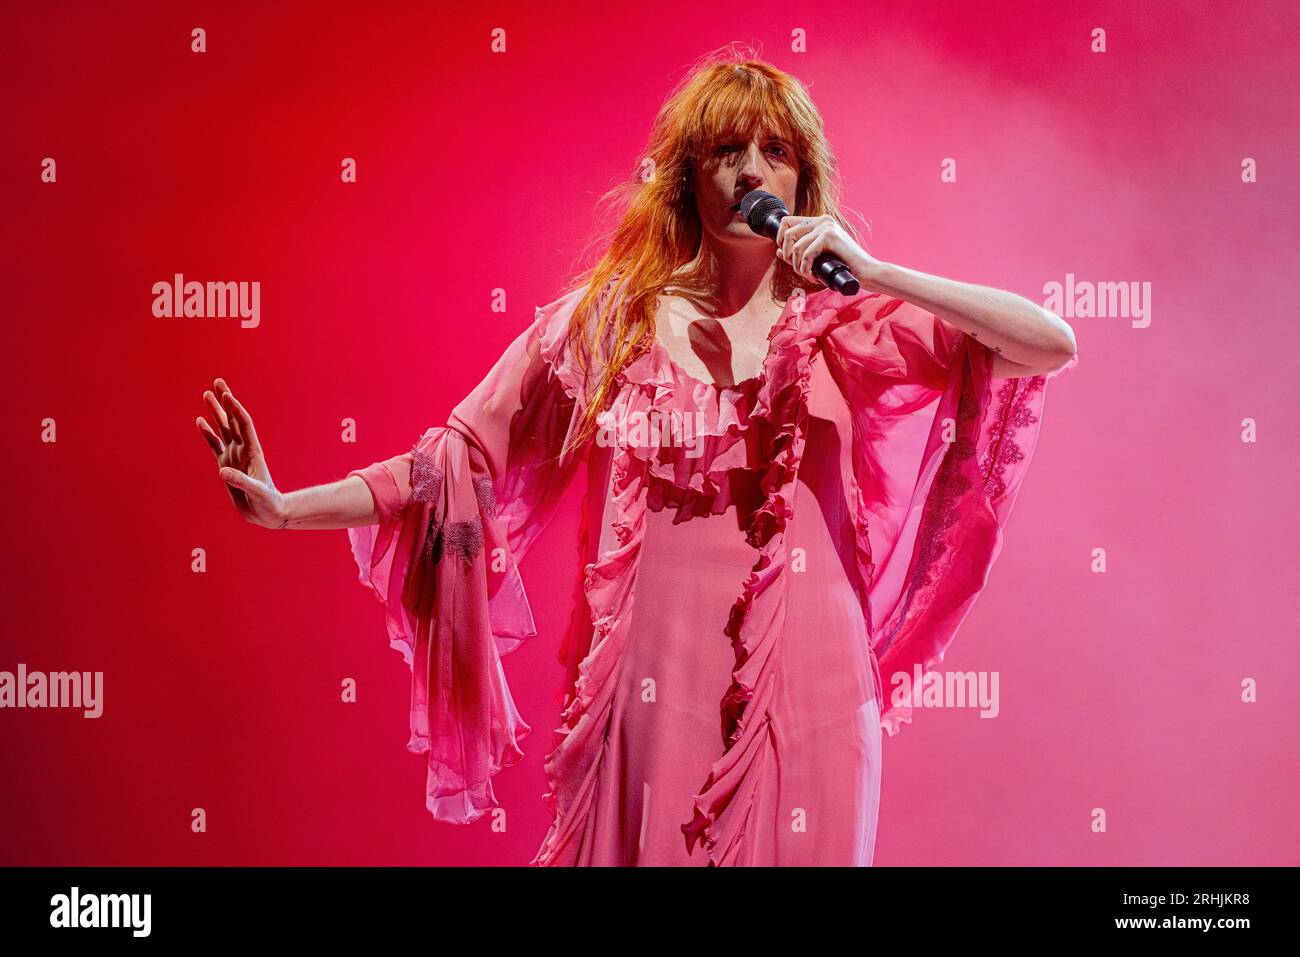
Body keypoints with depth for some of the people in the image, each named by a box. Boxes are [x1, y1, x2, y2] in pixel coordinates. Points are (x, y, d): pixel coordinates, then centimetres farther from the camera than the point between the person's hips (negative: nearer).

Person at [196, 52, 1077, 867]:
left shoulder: (844, 323, 2)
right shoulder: (606, 322, 3)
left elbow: (1053, 345, -6)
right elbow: (464, 462, 3)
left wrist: (876, 273, -15)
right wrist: (286, 509, -5)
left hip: (804, 694, 1)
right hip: (654, 692, 0)